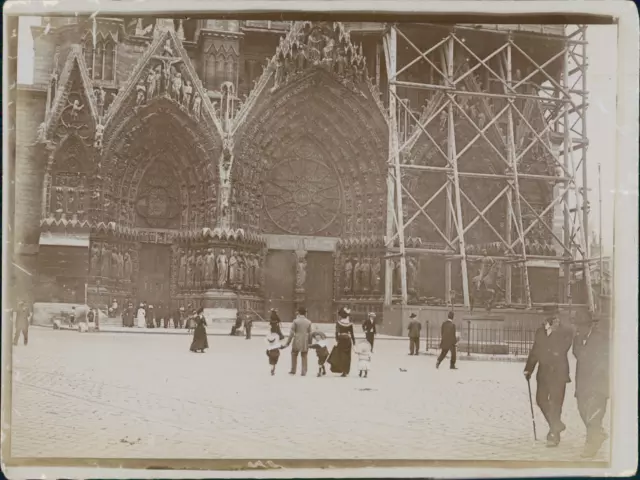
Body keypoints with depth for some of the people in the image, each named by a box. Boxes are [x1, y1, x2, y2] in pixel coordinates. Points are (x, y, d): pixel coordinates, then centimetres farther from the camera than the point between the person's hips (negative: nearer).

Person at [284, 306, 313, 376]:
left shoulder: (296, 321, -7)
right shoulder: (308, 322, 2)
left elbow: (292, 332, -8)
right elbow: (310, 333, 6)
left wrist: (288, 341, -2)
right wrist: (310, 342, 16)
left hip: (297, 341, -2)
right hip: (305, 342, 2)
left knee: (294, 355, 13)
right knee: (304, 356, 10)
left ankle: (293, 371, 14)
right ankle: (303, 371, 6)